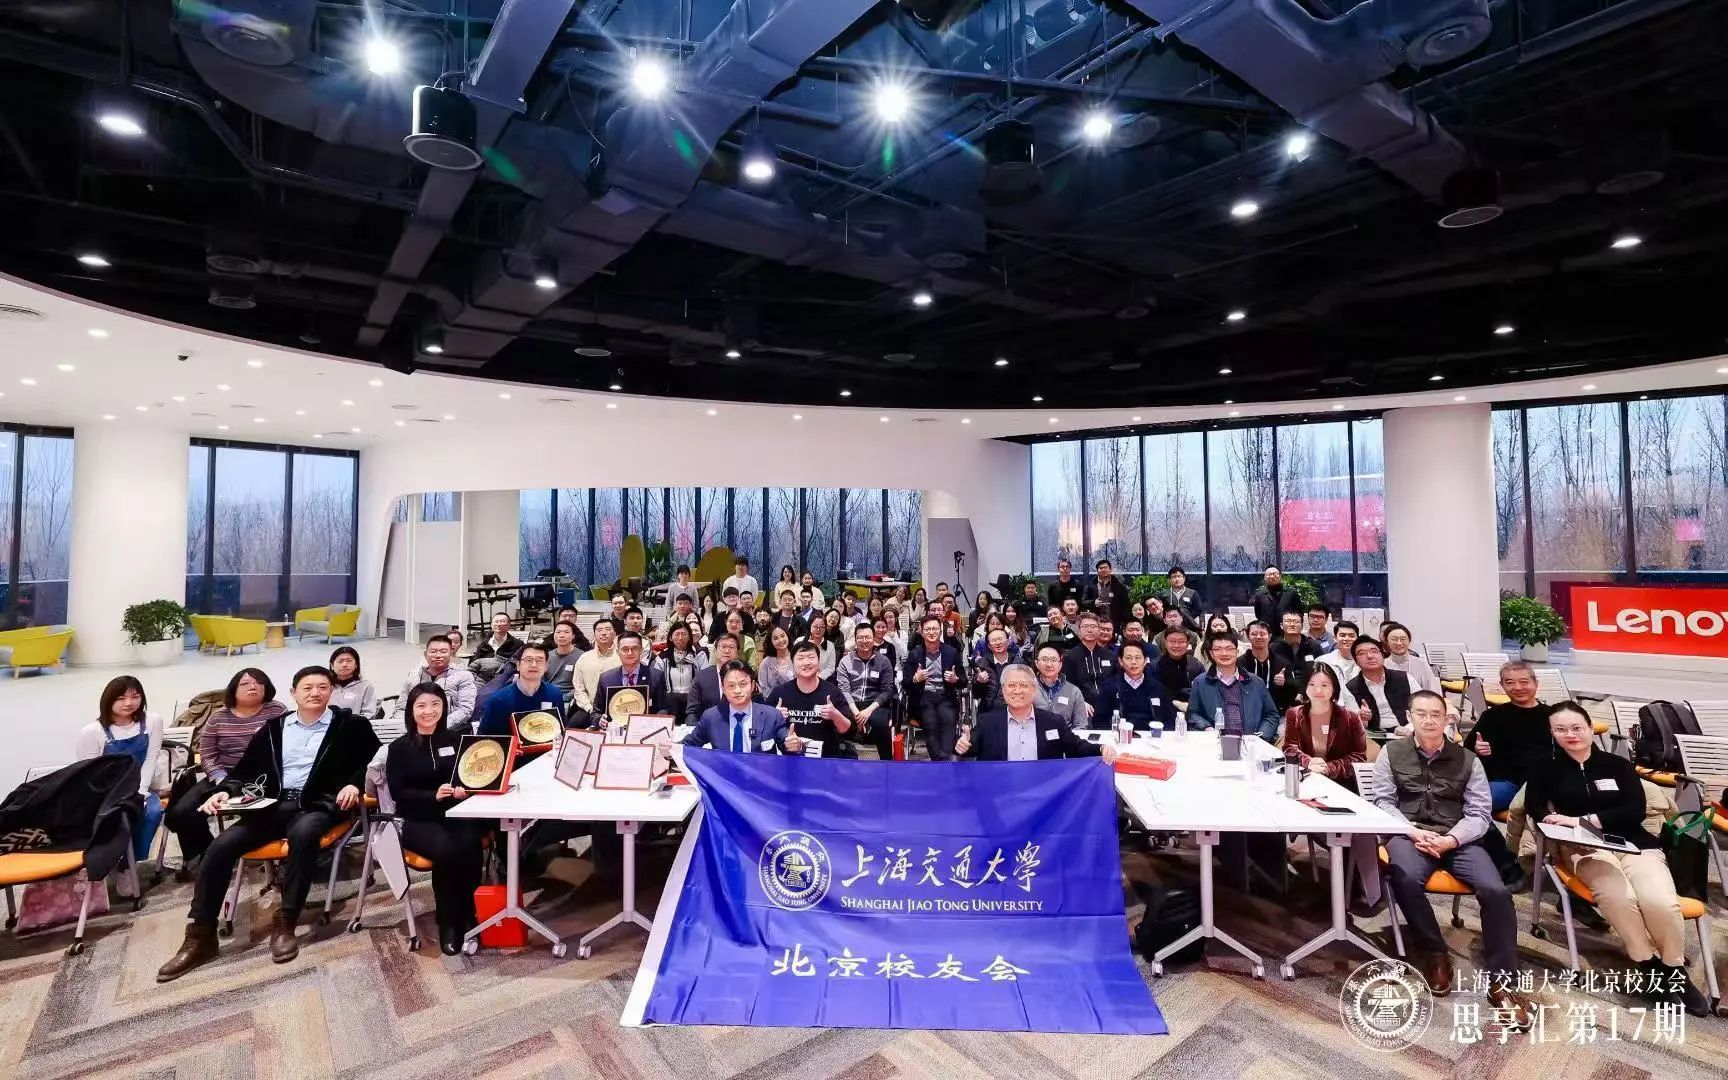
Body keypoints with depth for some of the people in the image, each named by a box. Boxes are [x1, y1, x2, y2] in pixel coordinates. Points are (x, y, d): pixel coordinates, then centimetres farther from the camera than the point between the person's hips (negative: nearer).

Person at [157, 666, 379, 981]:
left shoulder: (350, 725, 5)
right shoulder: (273, 727, 17)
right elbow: (245, 769, 18)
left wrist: (354, 783, -15)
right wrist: (225, 791, -1)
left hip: (316, 804, -4)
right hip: (273, 804, 5)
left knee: (304, 833, -37)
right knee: (220, 847, -18)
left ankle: (284, 922, -25)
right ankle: (200, 937, -7)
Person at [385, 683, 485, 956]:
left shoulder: (455, 739, 10)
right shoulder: (399, 747, 4)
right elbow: (397, 792, -3)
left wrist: (465, 788, -16)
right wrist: (433, 795, -18)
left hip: (457, 812, 2)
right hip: (418, 819, -2)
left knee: (468, 845, -32)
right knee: (445, 850, -32)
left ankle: (467, 913, -12)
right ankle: (448, 922, -12)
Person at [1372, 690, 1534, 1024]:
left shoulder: (1467, 759, 10)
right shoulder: (1392, 752, 7)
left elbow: (1480, 812, 4)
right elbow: (1383, 802, 3)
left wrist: (1450, 840, -13)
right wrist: (1413, 832, -14)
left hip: (1457, 839, 2)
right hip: (1408, 834, -2)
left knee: (1496, 891, -24)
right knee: (1406, 878, -33)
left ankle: (1501, 982, -8)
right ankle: (1434, 953, -8)